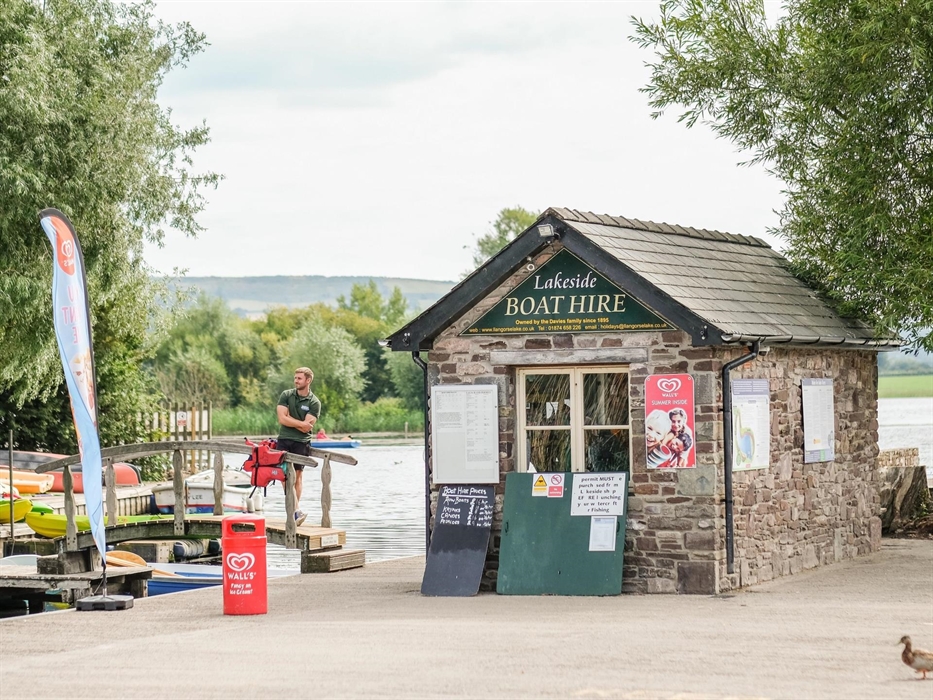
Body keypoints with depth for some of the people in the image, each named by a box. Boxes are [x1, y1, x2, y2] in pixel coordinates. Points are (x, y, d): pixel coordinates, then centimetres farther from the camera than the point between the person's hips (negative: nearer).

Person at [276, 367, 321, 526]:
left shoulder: (314, 403, -1)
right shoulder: (286, 395, 6)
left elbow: (306, 428, -9)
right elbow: (282, 419, -5)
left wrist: (290, 420, -6)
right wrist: (301, 423, -9)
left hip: (301, 442, -1)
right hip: (284, 440, 1)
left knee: (297, 476, 2)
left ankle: (294, 513, 10)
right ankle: (297, 511, -17)